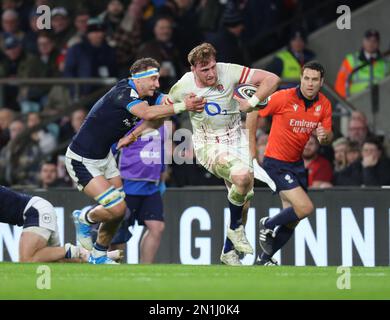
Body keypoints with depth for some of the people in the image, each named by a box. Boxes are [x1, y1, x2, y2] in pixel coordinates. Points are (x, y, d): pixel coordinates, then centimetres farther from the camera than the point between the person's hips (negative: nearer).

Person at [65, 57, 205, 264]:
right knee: (116, 208, -17)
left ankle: (99, 255, 27)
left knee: (119, 211, 9)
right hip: (82, 160, -9)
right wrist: (182, 106, -45)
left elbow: (169, 101, -13)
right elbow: (147, 113, -43)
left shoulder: (146, 96, 1)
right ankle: (84, 220, 13)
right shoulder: (123, 93, -27)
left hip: (104, 157, 9)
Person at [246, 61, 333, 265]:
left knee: (291, 221, 10)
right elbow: (253, 112, -7)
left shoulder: (324, 105, -2)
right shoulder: (284, 97, -18)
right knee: (305, 208, -20)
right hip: (276, 162, -7)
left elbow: (328, 137, 6)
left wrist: (324, 136, -19)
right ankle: (268, 225, 6)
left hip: (297, 163, 7)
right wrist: (251, 146, -5)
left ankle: (265, 259, 28)